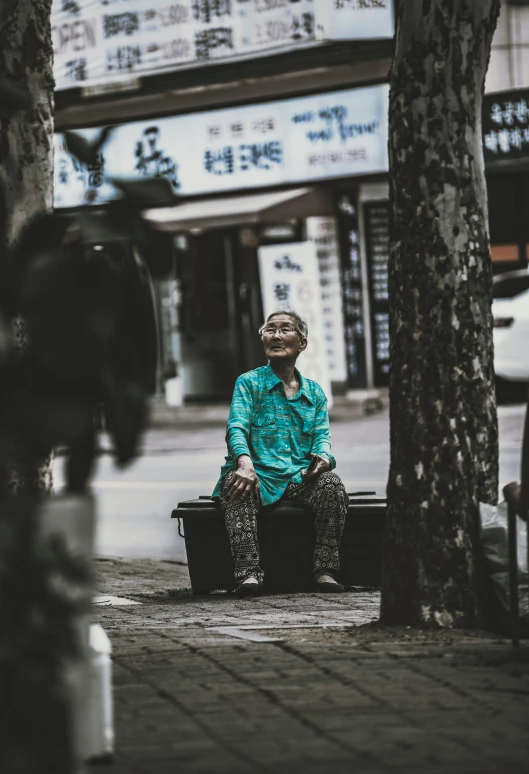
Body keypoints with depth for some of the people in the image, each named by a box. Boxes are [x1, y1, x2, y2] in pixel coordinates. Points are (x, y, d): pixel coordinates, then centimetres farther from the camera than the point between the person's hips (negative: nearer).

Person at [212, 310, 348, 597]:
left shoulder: (314, 393, 19)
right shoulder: (249, 383, 8)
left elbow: (322, 436, 7)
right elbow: (236, 427, -7)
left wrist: (323, 457, -20)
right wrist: (244, 462, -30)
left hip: (300, 477, 2)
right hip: (258, 475, -2)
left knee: (331, 483, -30)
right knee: (236, 485, -37)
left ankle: (325, 570, -29)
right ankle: (248, 572, -45)